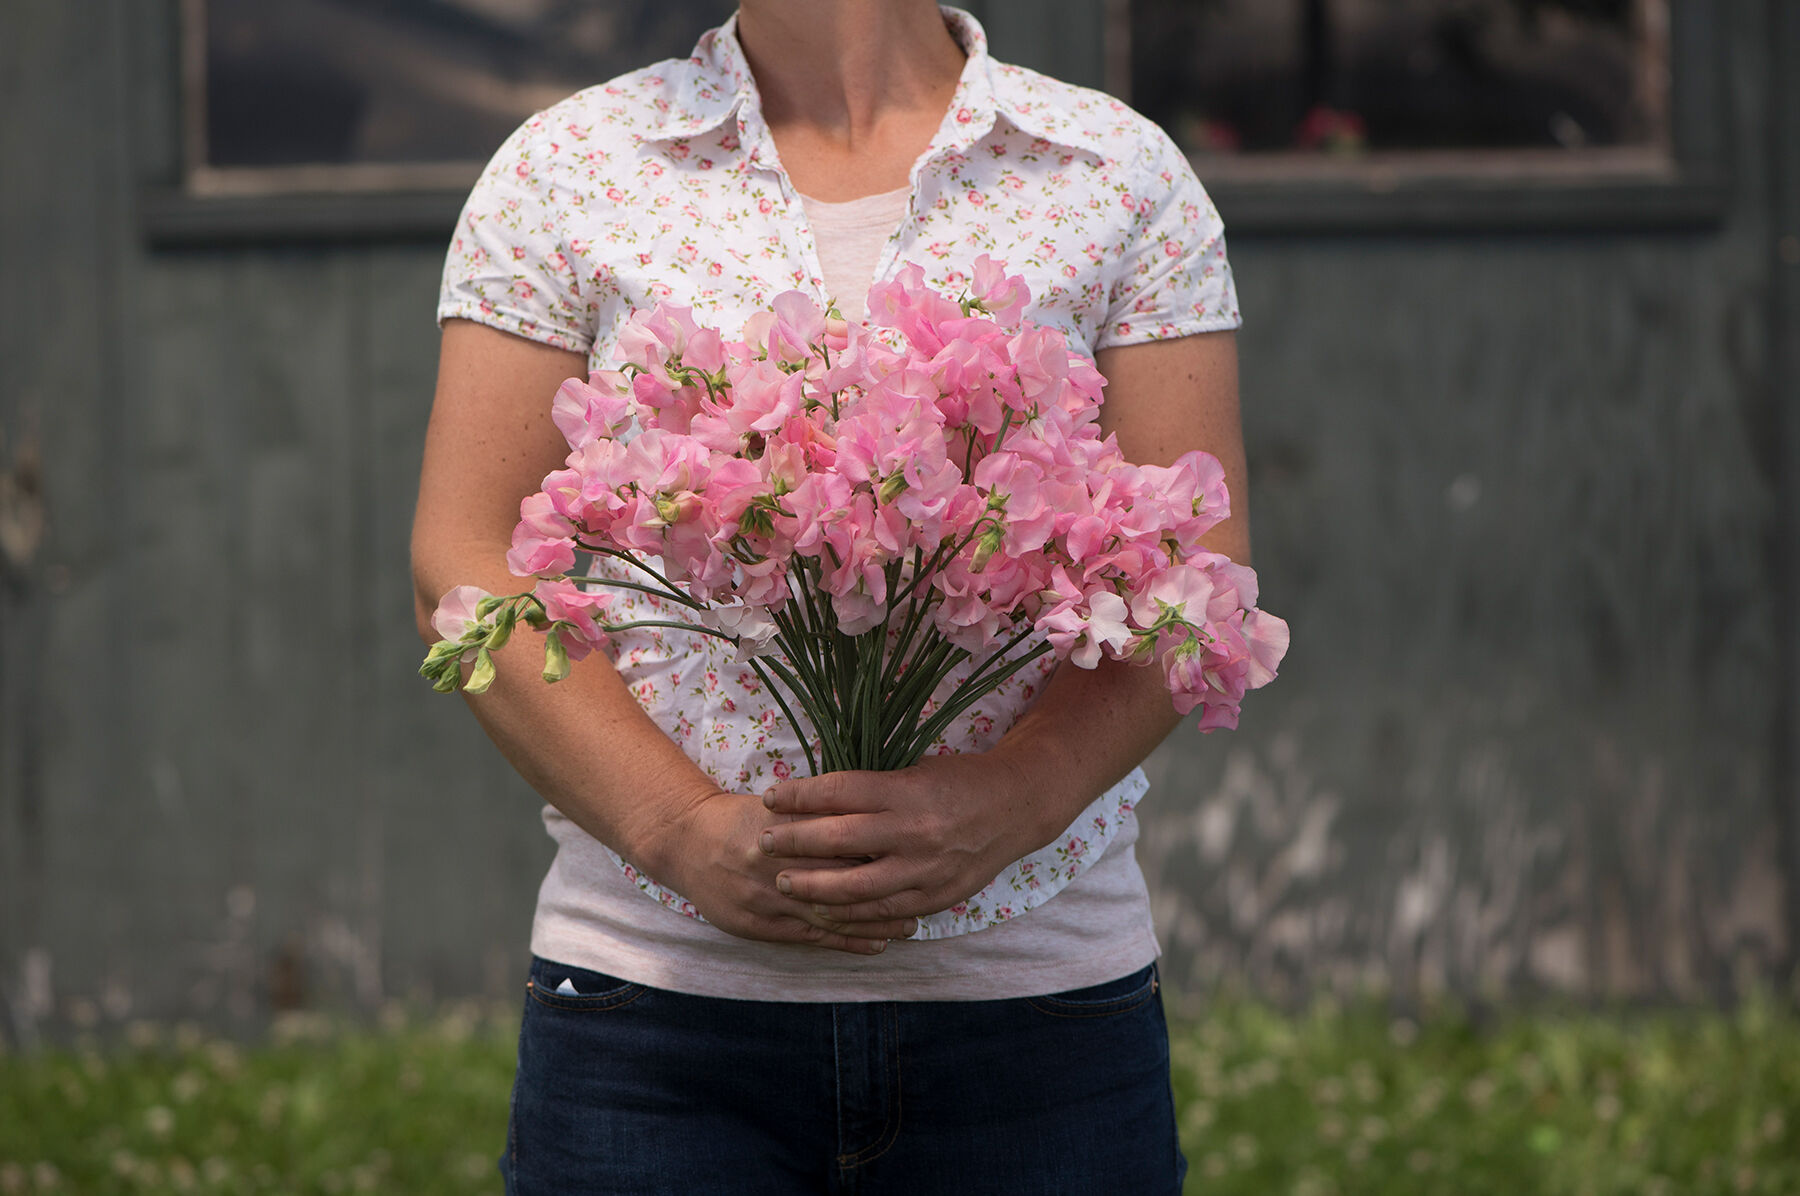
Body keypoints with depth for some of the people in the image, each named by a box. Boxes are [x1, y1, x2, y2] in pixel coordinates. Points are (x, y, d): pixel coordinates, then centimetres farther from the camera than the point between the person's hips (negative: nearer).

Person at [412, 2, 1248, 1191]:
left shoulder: (1123, 171, 6)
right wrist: (682, 831, -15)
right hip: (655, 993, 0)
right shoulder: (564, 169, 7)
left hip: (1036, 994, 0)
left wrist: (1011, 800, -18)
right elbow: (465, 571, 0)